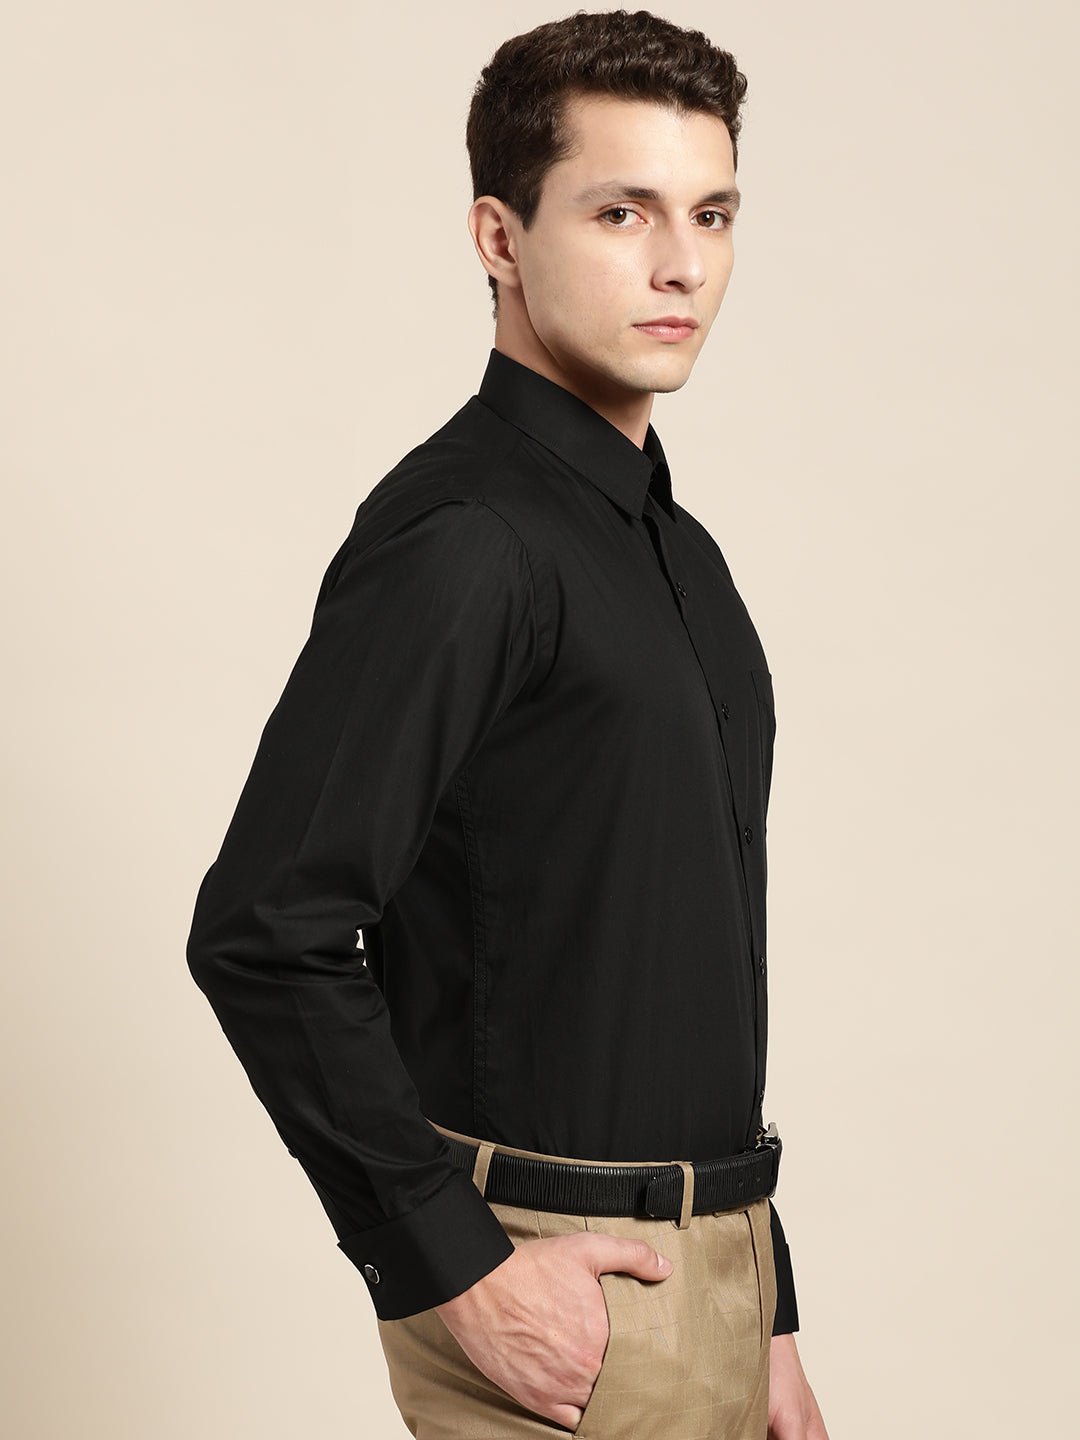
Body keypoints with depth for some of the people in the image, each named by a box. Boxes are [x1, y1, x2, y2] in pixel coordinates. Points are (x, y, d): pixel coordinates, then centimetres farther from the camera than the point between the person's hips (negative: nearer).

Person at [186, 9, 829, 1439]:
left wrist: (767, 1317, 17)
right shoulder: (456, 539, -15)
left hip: (709, 1264, 8)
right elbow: (262, 934, -22)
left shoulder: (680, 551, 13)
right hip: (552, 1289, -8)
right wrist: (454, 1268, -18)